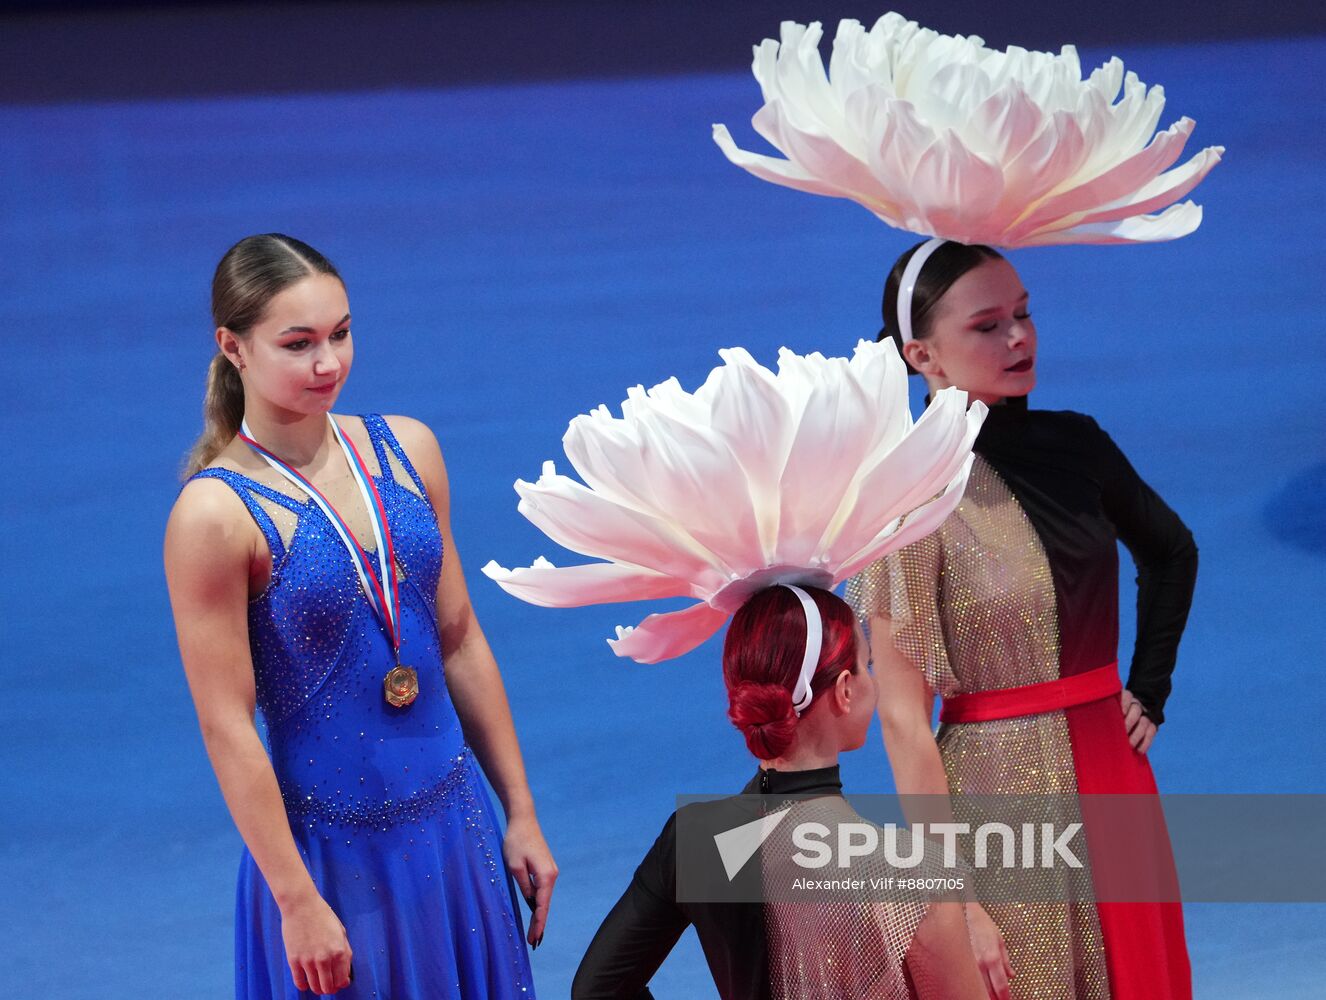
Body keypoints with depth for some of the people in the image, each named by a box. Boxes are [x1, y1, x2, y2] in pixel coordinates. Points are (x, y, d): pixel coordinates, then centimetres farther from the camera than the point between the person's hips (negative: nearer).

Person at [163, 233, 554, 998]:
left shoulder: (406, 449, 2)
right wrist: (297, 901, -13)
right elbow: (227, 726, -14)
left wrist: (521, 814, 10)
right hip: (333, 857, -5)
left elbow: (461, 643, 9)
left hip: (457, 826, 5)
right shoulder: (214, 514, -15)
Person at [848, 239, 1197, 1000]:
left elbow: (1171, 552, 23)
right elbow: (904, 721, -15)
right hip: (997, 794, -6)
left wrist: (1150, 692, 12)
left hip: (1112, 781, 6)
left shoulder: (1074, 444, 2)